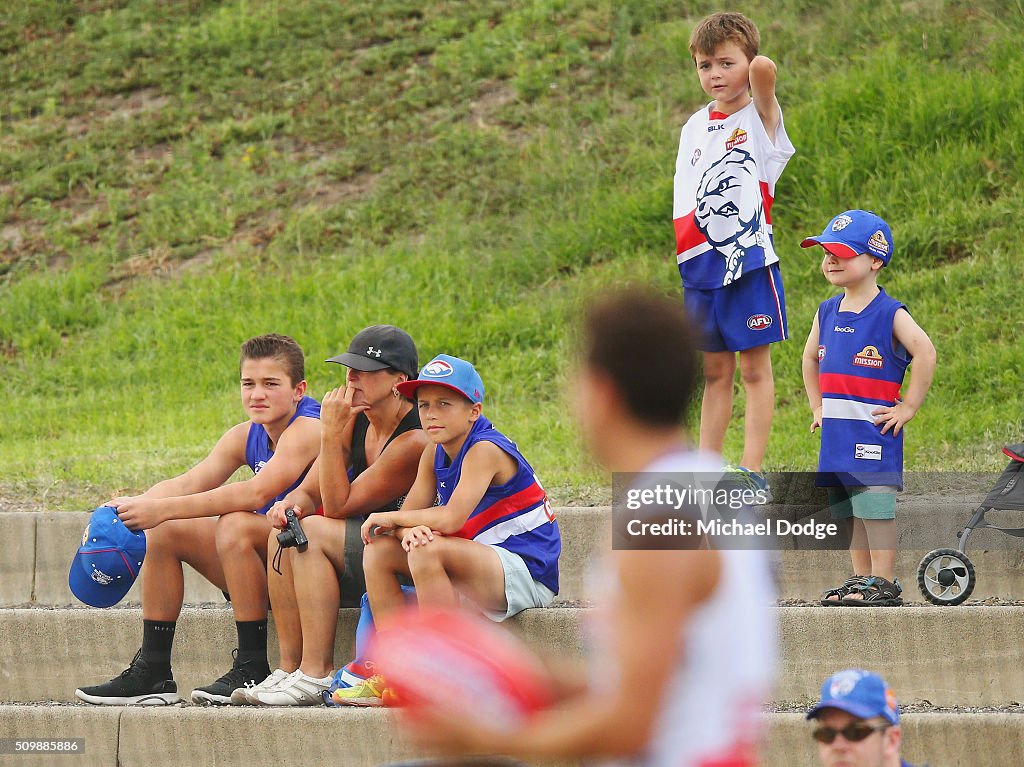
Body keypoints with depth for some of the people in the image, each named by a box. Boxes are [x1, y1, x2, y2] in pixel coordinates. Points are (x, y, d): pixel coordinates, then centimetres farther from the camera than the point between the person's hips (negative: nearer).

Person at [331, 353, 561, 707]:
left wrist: (390, 518, -15)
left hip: (527, 572, -9)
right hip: (482, 566, 9)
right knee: (379, 549, 2)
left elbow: (452, 518, -29)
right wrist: (407, 530, -23)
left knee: (429, 551, -33)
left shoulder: (485, 450, -18)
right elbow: (409, 512, 3)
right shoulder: (435, 453, 9)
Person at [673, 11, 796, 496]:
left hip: (749, 256, -5)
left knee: (754, 366, -1)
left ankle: (752, 471, -1)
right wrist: (682, 253, 6)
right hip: (700, 261, 5)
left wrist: (757, 68, -3)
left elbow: (764, 70, -25)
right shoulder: (696, 127, 12)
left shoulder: (761, 118, -4)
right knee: (714, 371, 11)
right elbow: (684, 201, 15)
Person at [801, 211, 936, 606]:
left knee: (874, 504, -11)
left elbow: (925, 353, -17)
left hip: (874, 427, -7)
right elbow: (810, 358, 27)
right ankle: (860, 578, 18)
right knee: (848, 509, 10)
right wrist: (817, 406, 19)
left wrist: (908, 407, -16)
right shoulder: (827, 313, 12)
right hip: (836, 428, 7)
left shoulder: (890, 314, -9)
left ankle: (884, 582, -8)